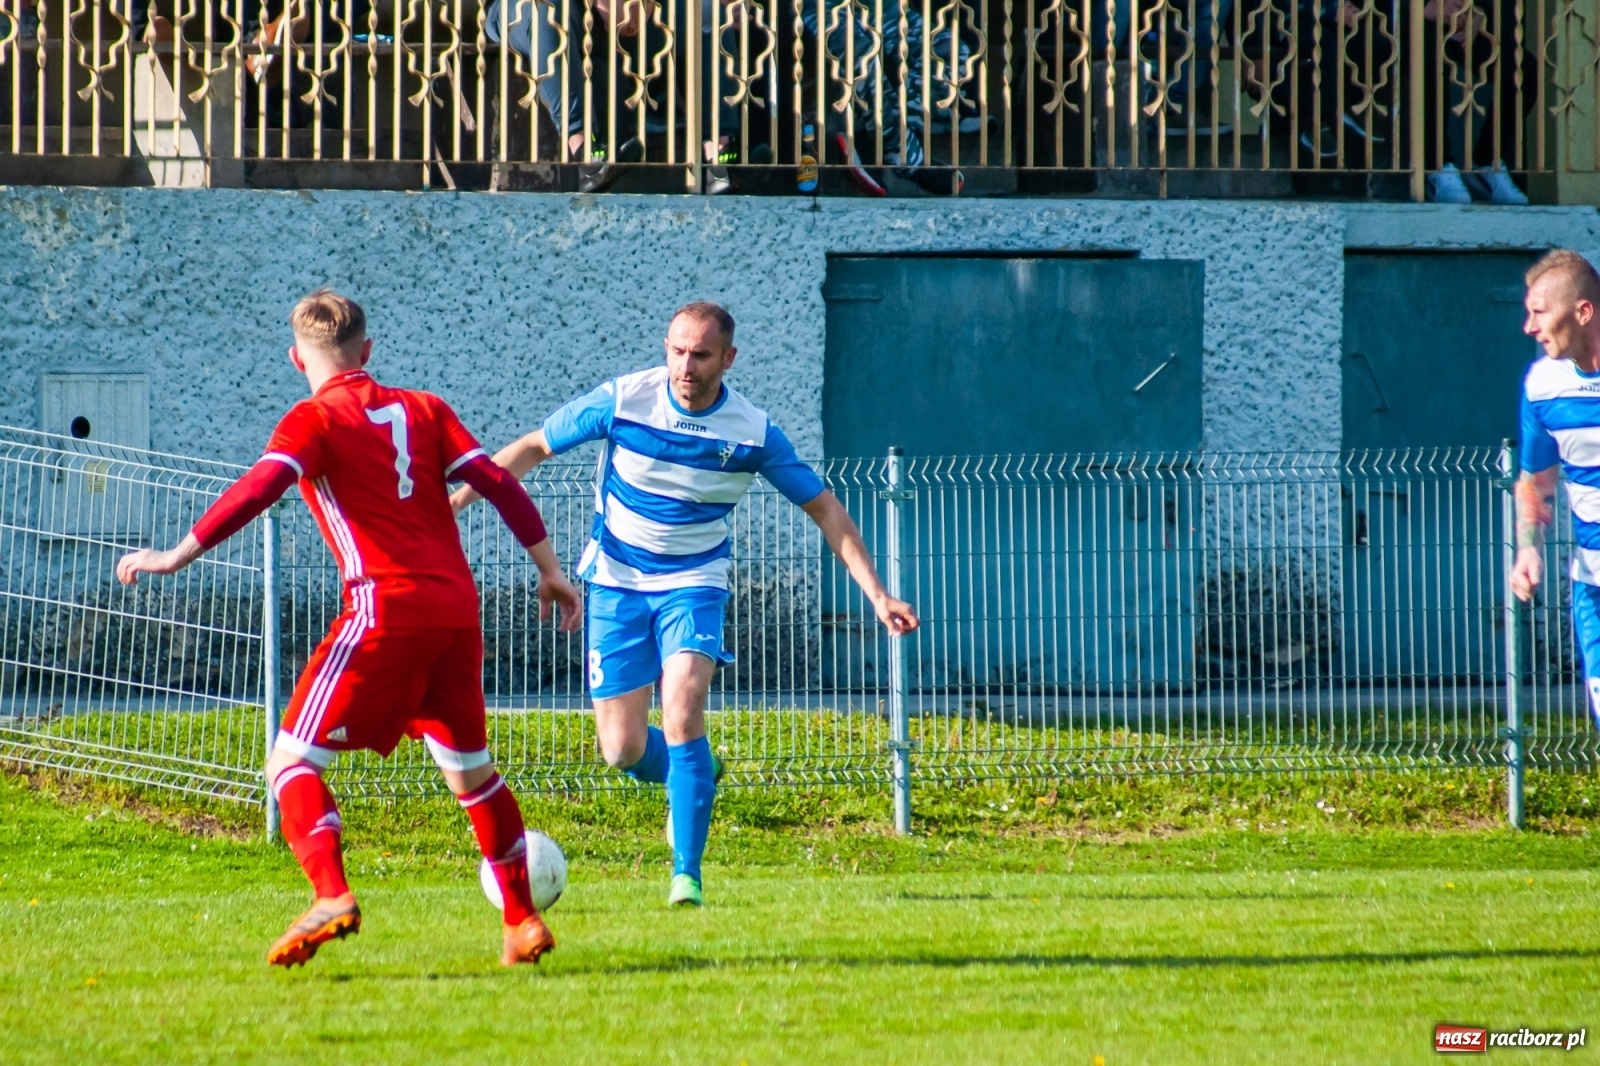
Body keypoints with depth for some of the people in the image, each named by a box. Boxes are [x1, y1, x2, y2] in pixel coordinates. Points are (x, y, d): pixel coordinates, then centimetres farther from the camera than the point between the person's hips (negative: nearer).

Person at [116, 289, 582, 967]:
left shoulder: (315, 420, 1)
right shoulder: (423, 410, 17)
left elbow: (261, 487, -14)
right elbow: (498, 484, 12)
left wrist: (178, 556, -16)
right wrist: (550, 572, 18)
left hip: (387, 607, -6)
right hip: (457, 606, 6)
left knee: (293, 760, -3)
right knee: (469, 767, 22)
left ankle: (331, 895, -25)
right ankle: (523, 920, 24)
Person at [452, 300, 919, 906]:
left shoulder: (752, 432, -11)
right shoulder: (622, 401, -12)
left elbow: (823, 508, -1)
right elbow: (533, 448, 0)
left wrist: (877, 596, -6)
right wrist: (449, 503, -6)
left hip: (693, 585, -1)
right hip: (617, 583, 1)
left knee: (681, 712, -25)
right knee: (622, 750, -4)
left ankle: (687, 875, -17)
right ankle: (692, 776, 33)